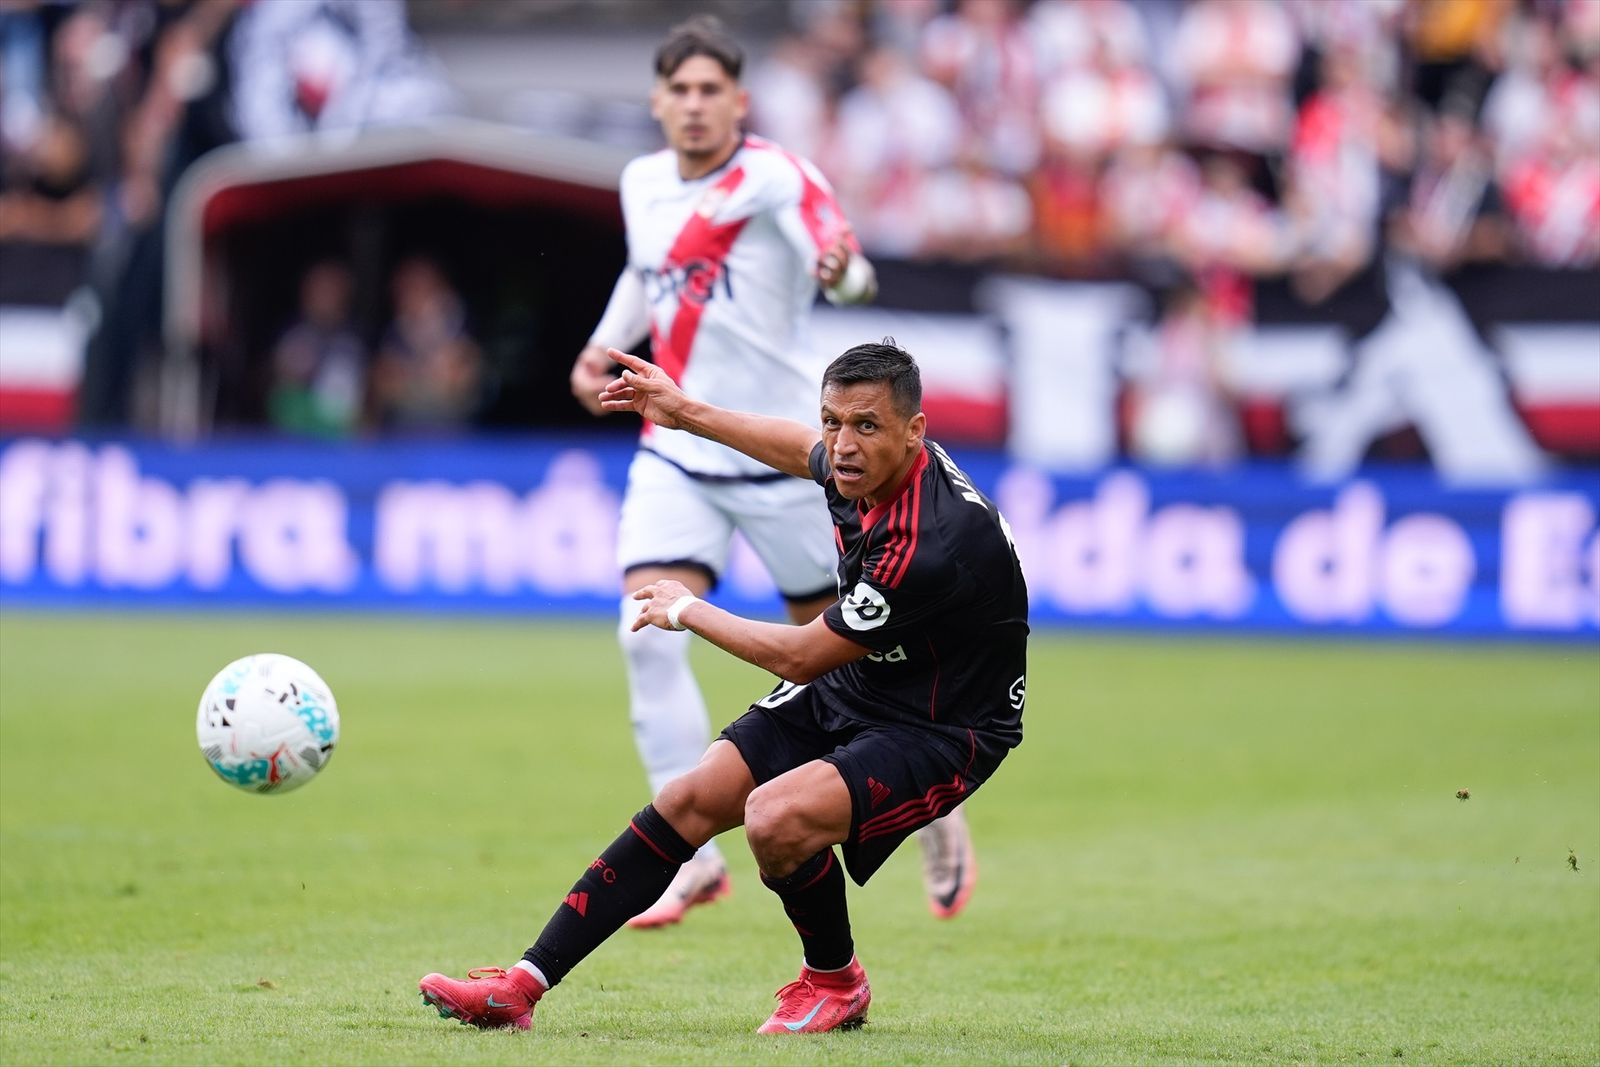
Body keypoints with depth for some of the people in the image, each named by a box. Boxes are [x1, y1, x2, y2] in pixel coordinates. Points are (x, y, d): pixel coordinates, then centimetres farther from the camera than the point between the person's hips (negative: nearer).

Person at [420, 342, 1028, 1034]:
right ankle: (522, 987, 3)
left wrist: (687, 611, -7)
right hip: (851, 690, 9)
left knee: (777, 818, -30)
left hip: (941, 730, -9)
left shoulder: (932, 543, -33)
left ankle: (836, 981, 0)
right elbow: (803, 451, 22)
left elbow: (800, 657, -21)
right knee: (691, 800, -1)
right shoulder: (860, 467, -7)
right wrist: (687, 413, 26)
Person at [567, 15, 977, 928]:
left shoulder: (774, 178, -14)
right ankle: (696, 855, -7)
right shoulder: (643, 184, 6)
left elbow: (850, 273, -31)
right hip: (676, 456, 5)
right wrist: (606, 344, 13)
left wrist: (840, 270, -53)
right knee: (649, 634, -14)